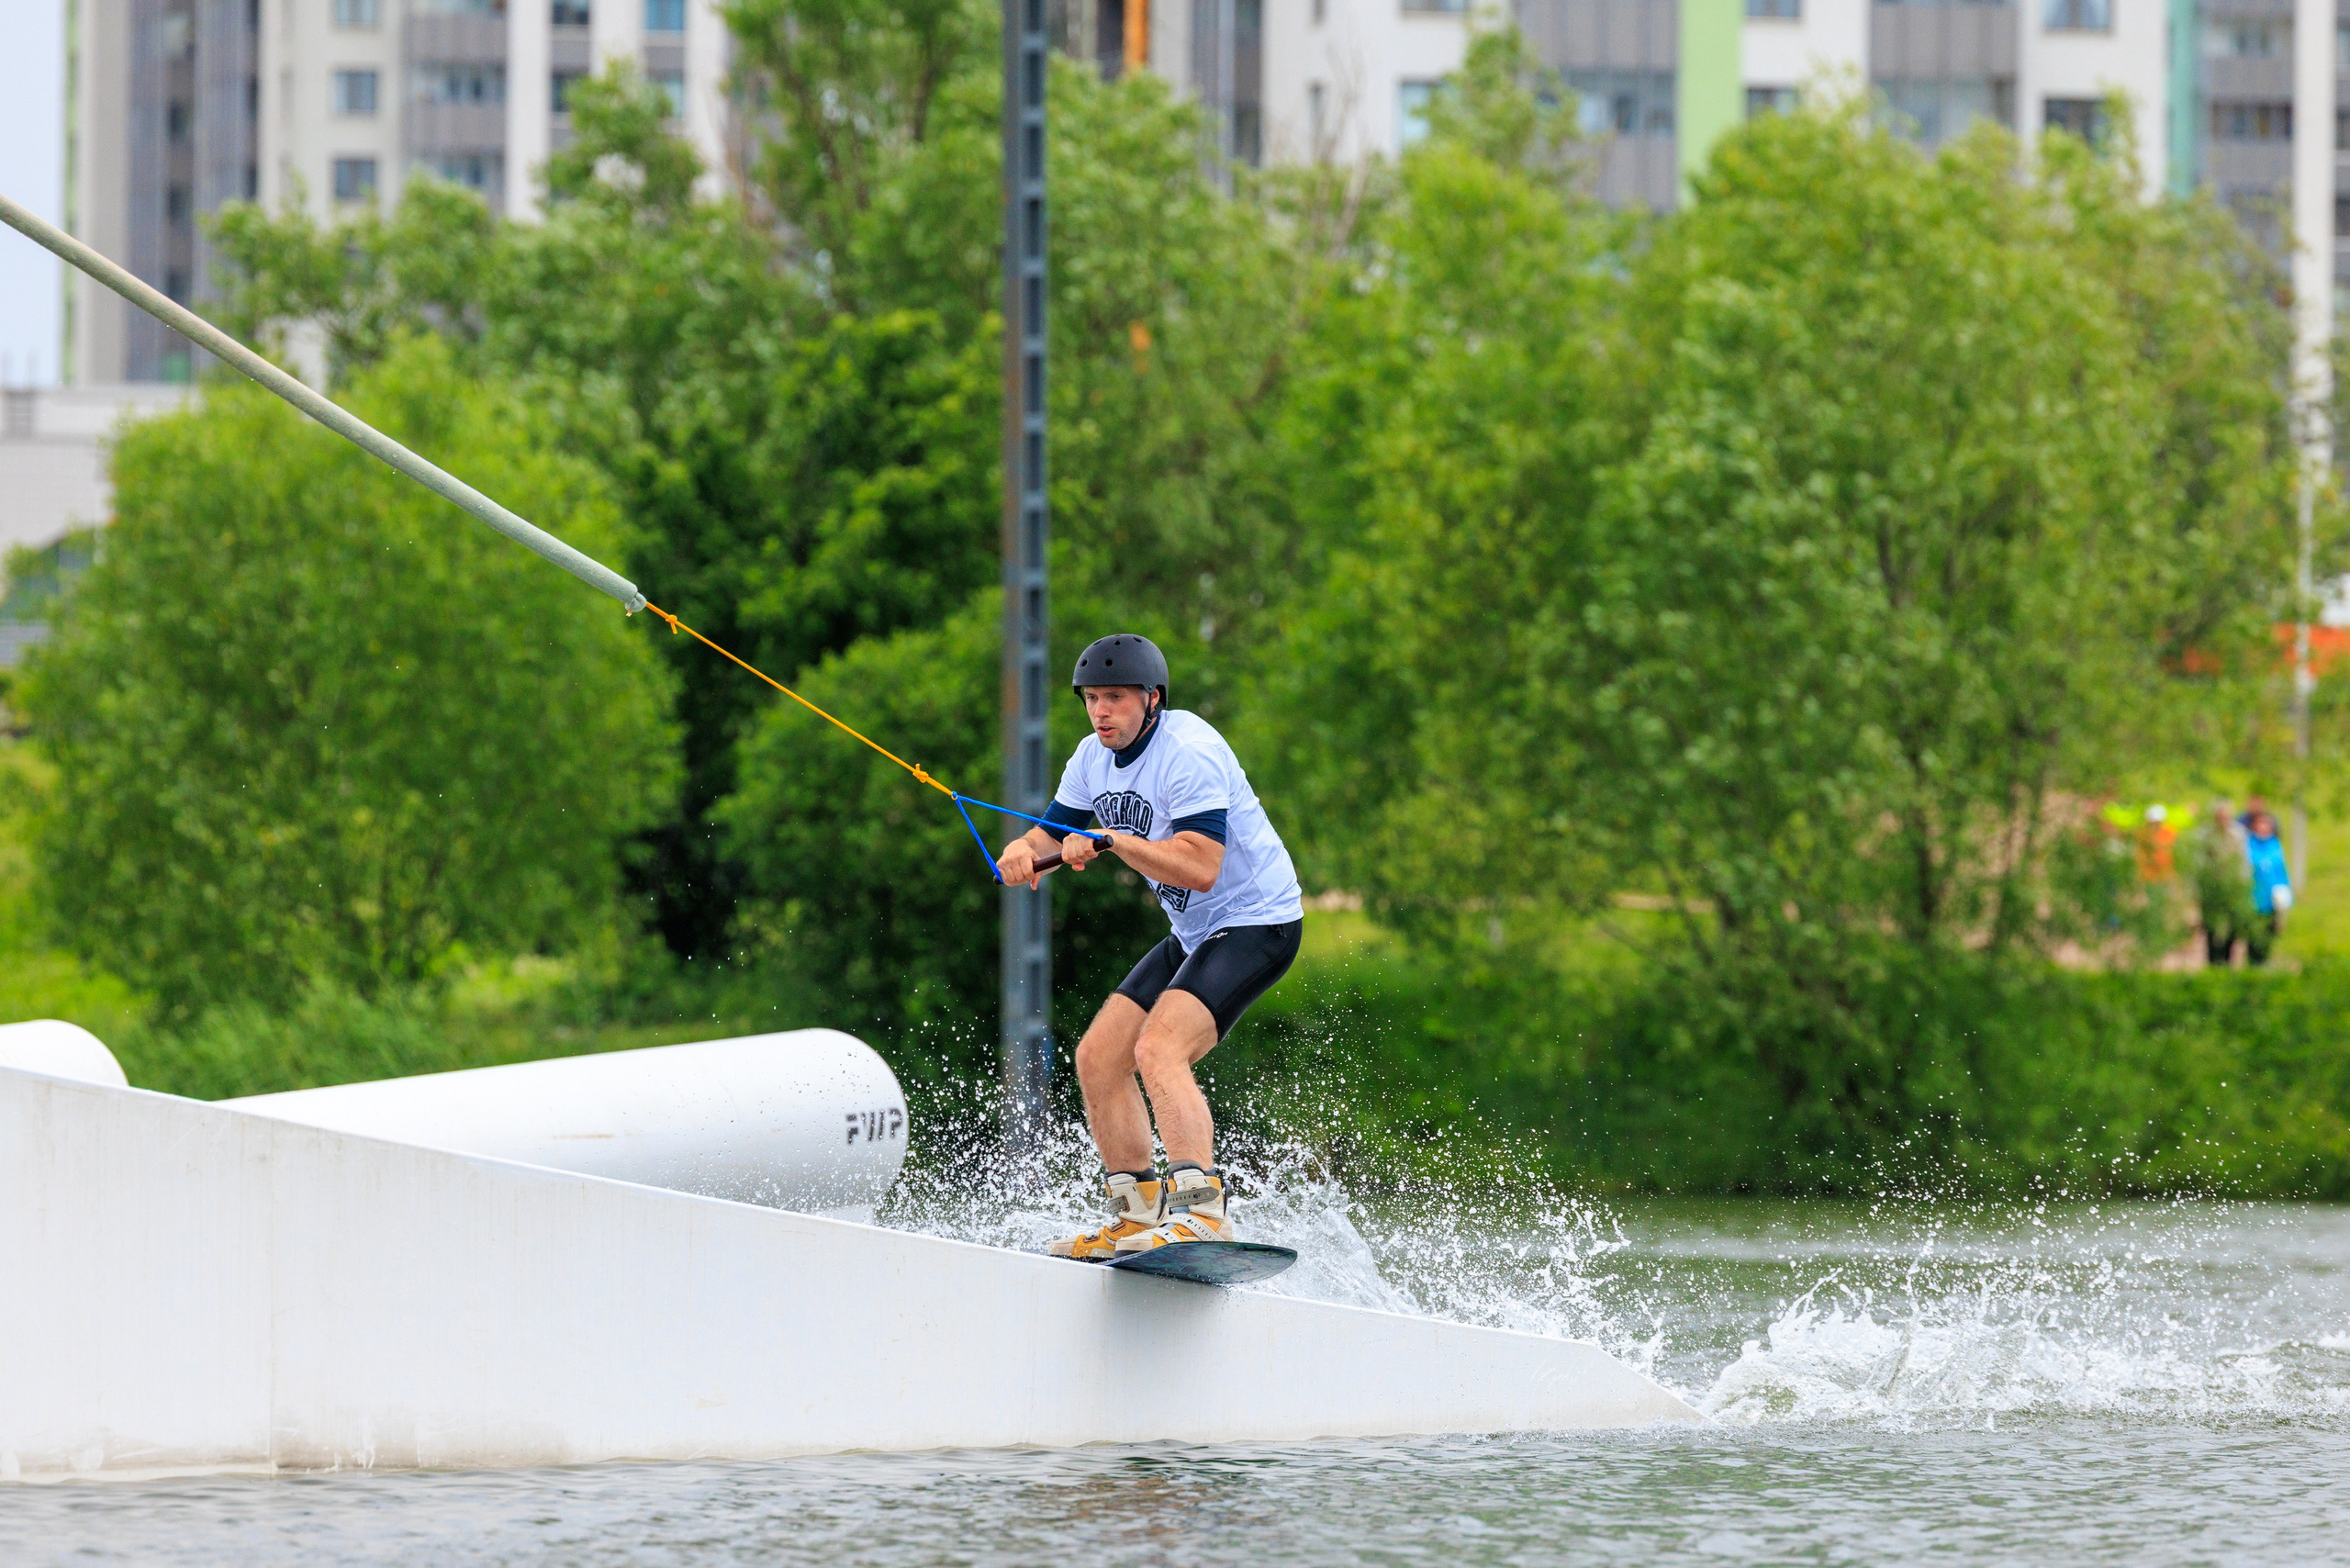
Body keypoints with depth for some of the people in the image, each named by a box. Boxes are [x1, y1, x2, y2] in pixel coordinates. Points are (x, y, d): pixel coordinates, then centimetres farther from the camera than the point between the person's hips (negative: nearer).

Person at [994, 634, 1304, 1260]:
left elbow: (1200, 869, -30)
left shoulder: (1188, 752, -22)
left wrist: (1111, 840, -30)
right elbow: (1052, 836, 7)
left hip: (1257, 922, -10)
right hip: (1194, 935, 10)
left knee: (1159, 1050, -28)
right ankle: (1138, 1220, 12)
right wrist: (1021, 852, -16)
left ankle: (1201, 1212, -39)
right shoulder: (1095, 757, 5)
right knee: (1098, 1060, 5)